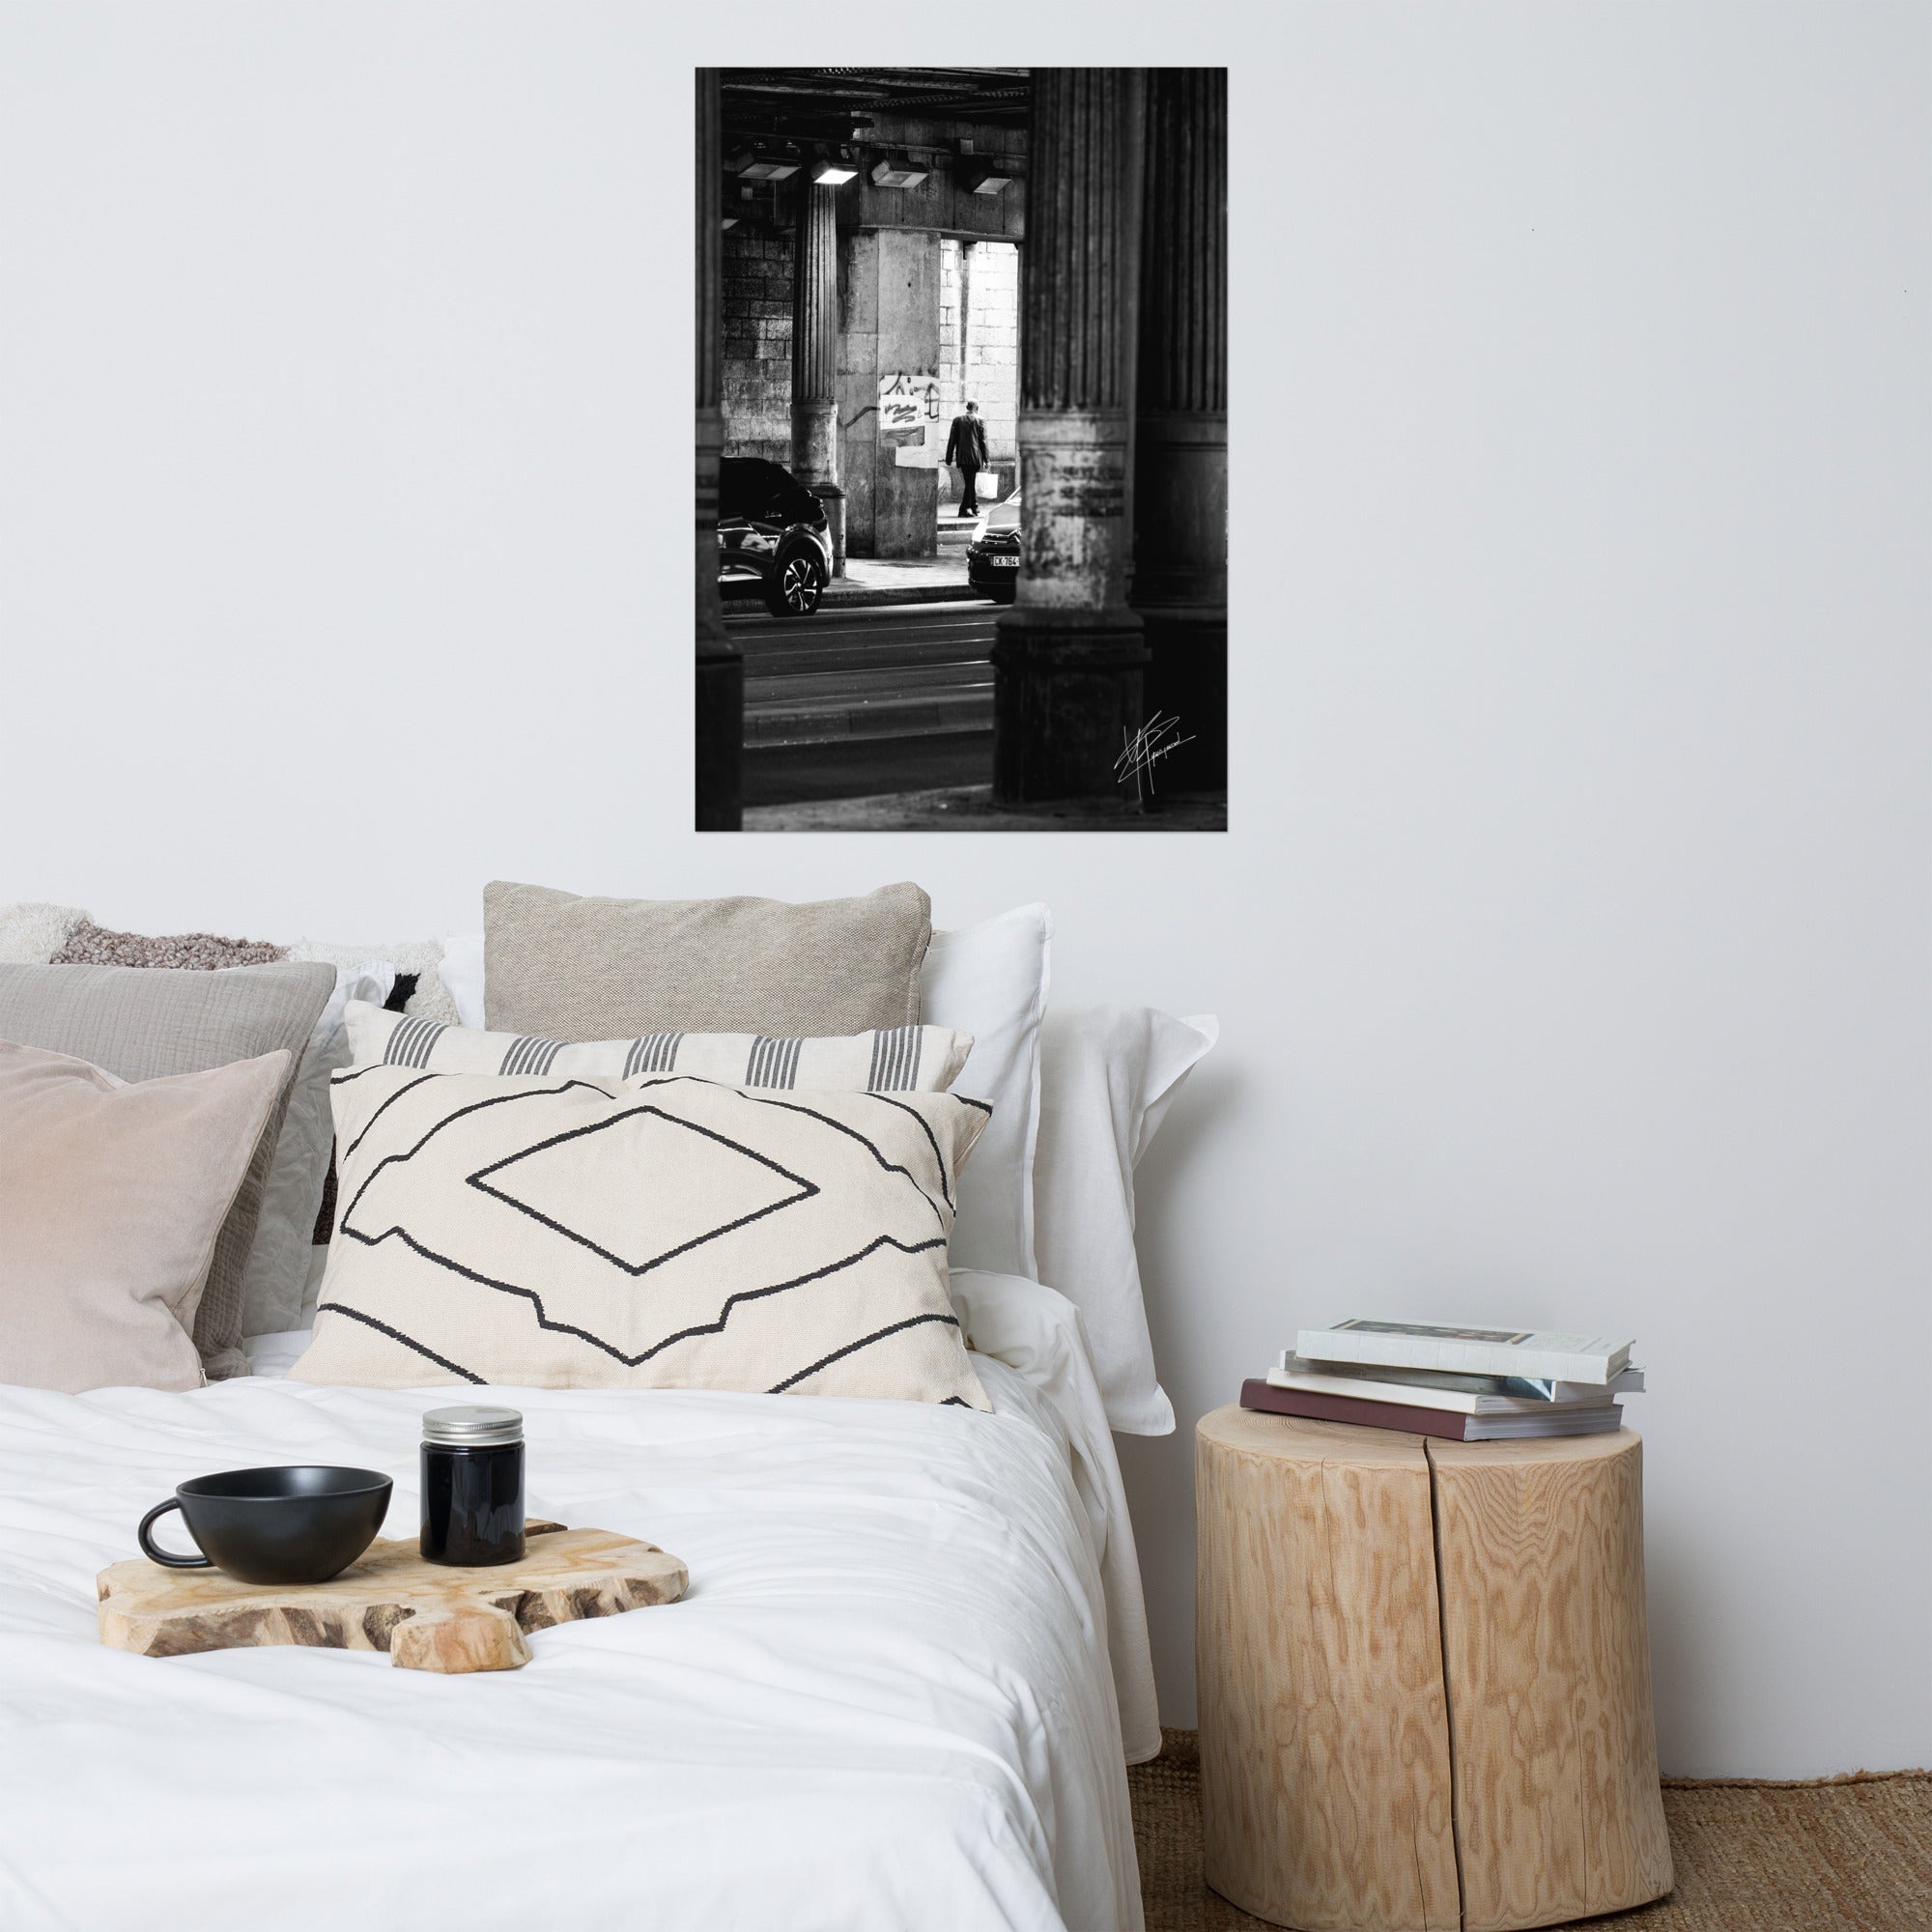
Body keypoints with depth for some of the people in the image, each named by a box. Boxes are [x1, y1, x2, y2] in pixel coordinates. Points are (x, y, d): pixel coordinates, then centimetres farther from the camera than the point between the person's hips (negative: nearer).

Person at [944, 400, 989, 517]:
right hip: (975, 457, -2)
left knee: (969, 482, 13)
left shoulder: (957, 420, 5)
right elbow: (983, 441, -3)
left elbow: (952, 440, 4)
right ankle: (965, 509, -5)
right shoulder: (980, 421, -1)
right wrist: (986, 460, 1)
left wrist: (949, 458, 7)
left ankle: (975, 507, 19)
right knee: (971, 482, 0)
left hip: (962, 458, 2)